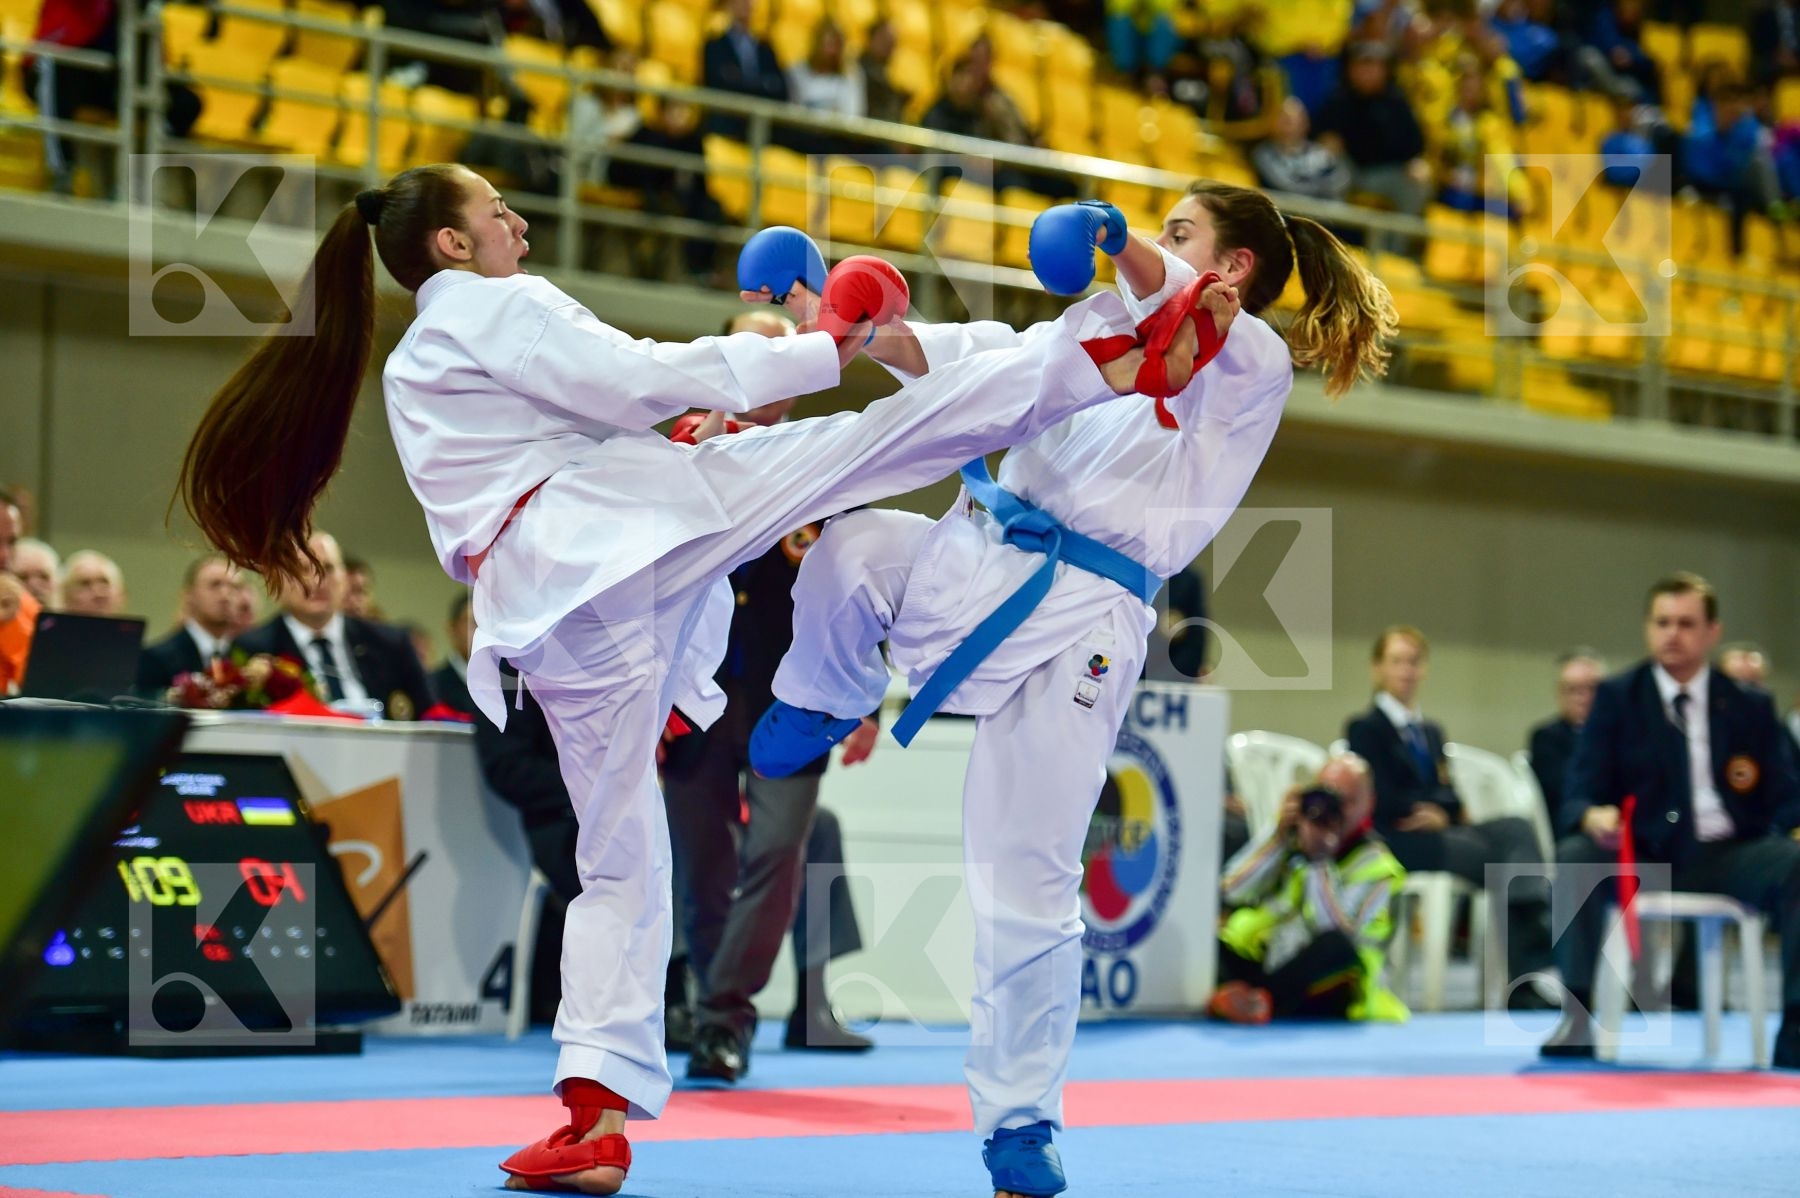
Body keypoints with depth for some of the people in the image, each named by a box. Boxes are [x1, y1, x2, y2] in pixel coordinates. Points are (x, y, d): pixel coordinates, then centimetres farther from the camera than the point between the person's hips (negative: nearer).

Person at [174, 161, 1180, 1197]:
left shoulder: (410, 374, 29)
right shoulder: (499, 307, 5)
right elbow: (637, 383, -6)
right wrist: (815, 352, -2)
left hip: (546, 609, 7)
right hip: (640, 521, -7)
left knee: (621, 857, 10)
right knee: (890, 430, -12)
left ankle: (602, 1113, 3)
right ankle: (1111, 358, -20)